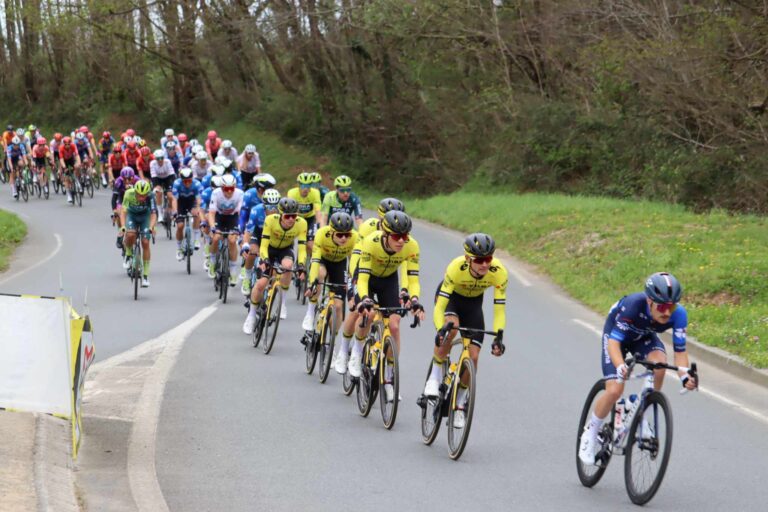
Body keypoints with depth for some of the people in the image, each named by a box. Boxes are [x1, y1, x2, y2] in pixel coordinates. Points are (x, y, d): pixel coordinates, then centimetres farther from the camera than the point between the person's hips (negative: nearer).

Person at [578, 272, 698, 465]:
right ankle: (590, 433, 7)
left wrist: (684, 376, -43)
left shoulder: (678, 314, -30)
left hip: (644, 337, 3)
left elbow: (680, 351, -24)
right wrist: (620, 366, -61)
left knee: (660, 362, -31)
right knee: (614, 391, -19)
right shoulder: (632, 305, -40)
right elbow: (614, 341, -42)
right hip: (616, 335, -3)